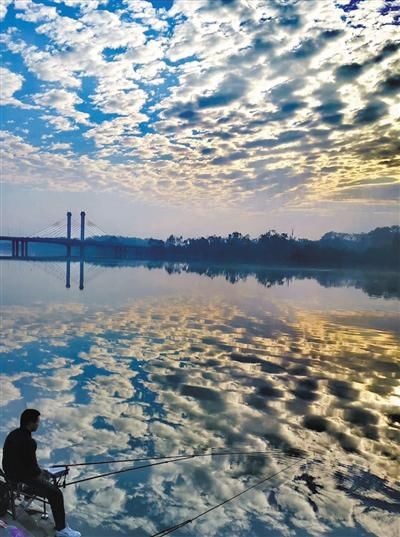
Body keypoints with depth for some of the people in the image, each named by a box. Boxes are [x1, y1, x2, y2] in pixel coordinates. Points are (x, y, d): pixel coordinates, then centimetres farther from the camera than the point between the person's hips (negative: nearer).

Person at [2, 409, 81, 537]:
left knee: (45, 474, 30)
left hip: (13, 473, 10)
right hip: (22, 479, -10)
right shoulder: (28, 441, -30)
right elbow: (33, 468, -22)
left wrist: (39, 470, 13)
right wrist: (40, 472, -1)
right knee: (55, 494, -8)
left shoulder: (13, 434, -1)